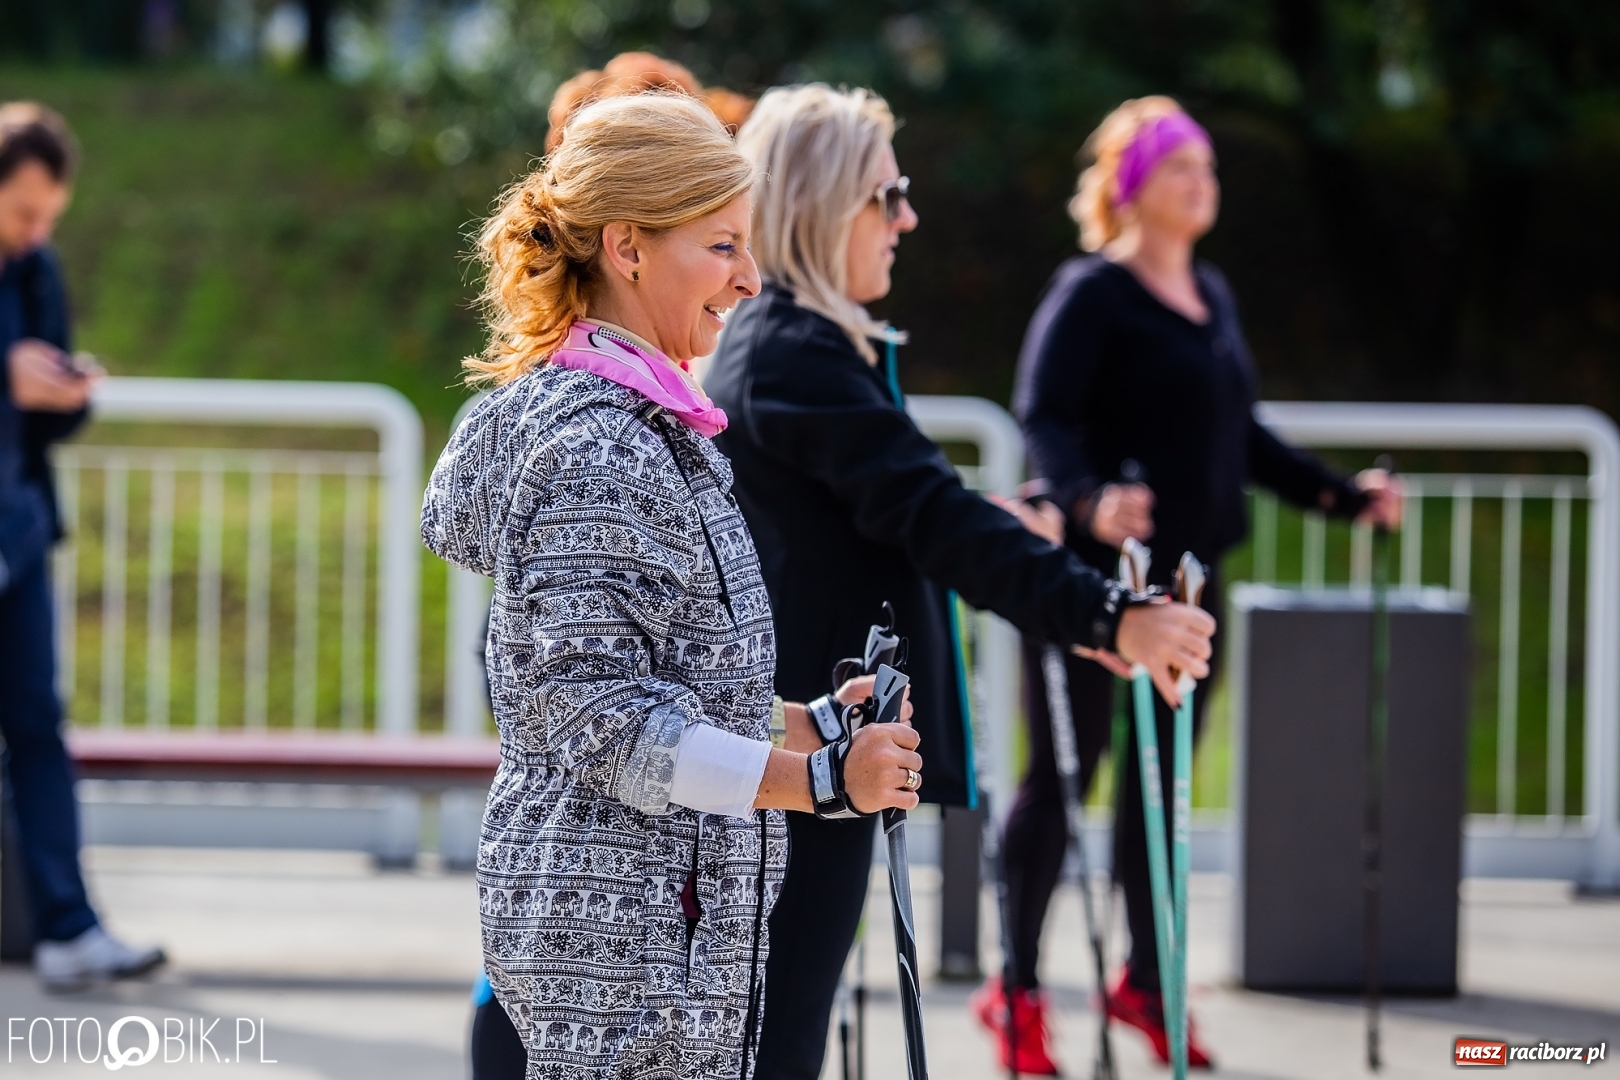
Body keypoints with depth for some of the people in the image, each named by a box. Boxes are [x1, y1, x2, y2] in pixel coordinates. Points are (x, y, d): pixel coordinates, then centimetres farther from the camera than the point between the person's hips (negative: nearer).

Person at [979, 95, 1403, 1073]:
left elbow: (1240, 432, 21)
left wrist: (1338, 494, 16)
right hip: (1096, 572, -7)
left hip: (1187, 573, 7)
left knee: (1162, 777, 11)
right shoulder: (1093, 293, -10)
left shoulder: (1213, 296, 14)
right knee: (1063, 773, 0)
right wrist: (1086, 500, -37)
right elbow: (1044, 415, -19)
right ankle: (1017, 992, 10)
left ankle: (1147, 980, 22)